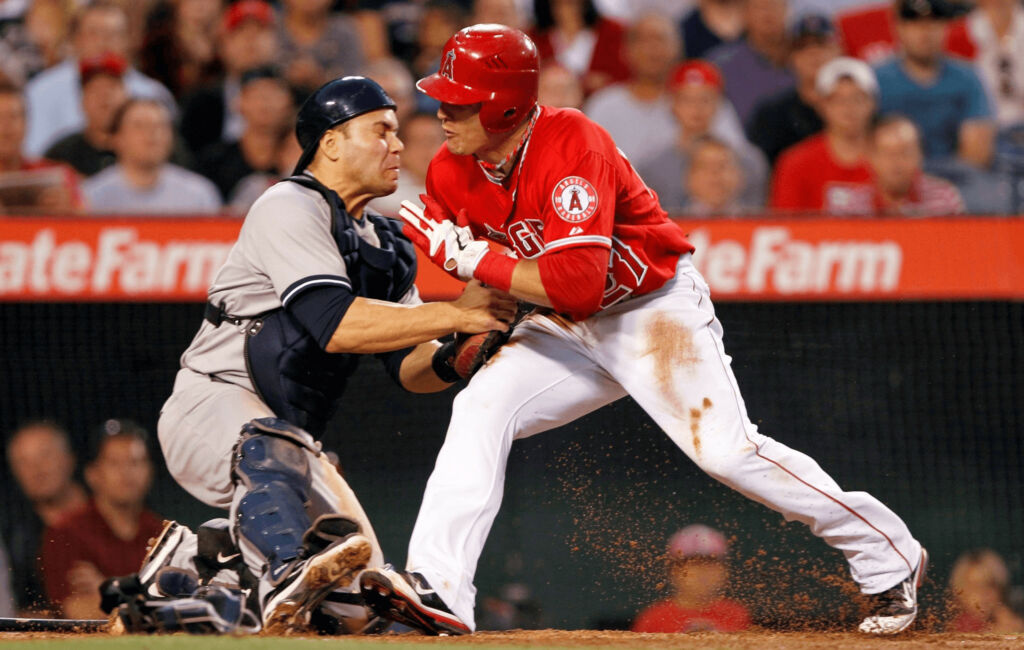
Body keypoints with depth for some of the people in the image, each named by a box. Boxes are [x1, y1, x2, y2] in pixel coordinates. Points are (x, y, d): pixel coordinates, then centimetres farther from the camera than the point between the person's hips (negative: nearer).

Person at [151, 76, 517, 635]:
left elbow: (408, 367, 8)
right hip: (211, 405, -9)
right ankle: (290, 577, -64)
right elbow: (335, 325, -26)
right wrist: (454, 314, -25)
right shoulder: (290, 207, -11)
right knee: (271, 445, -43)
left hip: (287, 436, 9)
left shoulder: (384, 247, 17)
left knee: (356, 606, 3)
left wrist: (452, 360, -15)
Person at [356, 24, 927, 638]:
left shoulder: (573, 146, -30)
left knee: (725, 450, -17)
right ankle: (438, 589, -22)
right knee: (480, 408, -14)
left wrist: (469, 258, -31)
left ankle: (890, 558, -2)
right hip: (569, 331, 7)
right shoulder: (451, 172, -7)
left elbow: (578, 286, -37)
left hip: (656, 308, -7)